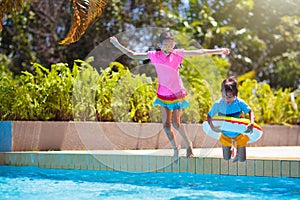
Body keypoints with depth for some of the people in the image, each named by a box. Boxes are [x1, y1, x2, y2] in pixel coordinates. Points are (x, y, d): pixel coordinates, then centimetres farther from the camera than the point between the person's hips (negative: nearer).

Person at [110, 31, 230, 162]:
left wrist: (219, 51, -15)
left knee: (176, 123, -7)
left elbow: (199, 52, -12)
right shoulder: (154, 56, -5)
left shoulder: (177, 54, -10)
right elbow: (133, 55, 0)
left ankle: (188, 144, 16)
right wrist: (118, 45, -5)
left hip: (177, 93, -3)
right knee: (166, 124, 2)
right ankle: (175, 148, 23)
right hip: (163, 94, 3)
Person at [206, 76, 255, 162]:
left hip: (239, 133, -1)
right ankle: (231, 146, 47)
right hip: (225, 134, 1)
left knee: (242, 159, 5)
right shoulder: (218, 104, -24)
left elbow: (250, 111, -13)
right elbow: (209, 116, -11)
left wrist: (251, 123, -32)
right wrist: (212, 127, -29)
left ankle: (238, 150, 41)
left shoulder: (240, 103, -26)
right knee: (226, 158, 14)